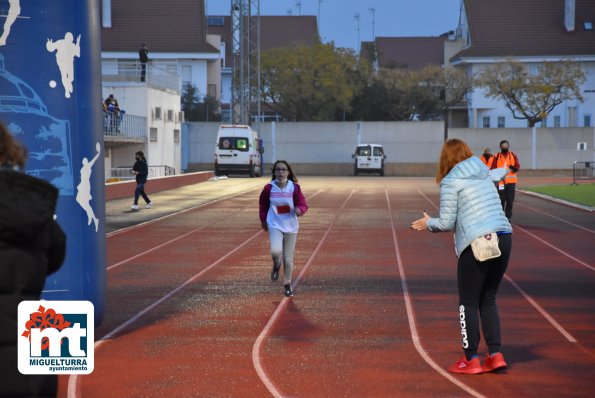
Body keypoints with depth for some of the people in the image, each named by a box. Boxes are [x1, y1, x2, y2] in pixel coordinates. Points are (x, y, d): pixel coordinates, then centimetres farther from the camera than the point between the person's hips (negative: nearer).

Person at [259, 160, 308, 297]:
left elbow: (303, 205, -4)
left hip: (291, 227, 1)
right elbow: (263, 204, 12)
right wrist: (263, 220, 12)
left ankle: (287, 285, 30)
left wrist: (299, 210, -26)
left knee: (288, 259, 7)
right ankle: (276, 266, 9)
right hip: (275, 226, -1)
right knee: (276, 251, -28)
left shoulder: (294, 188, -6)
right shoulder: (269, 188, -4)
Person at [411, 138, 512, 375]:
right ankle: (495, 355, 11)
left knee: (468, 302, 3)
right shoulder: (485, 174, 16)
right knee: (488, 300, 16)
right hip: (503, 238, 7)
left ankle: (471, 360, 4)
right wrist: (502, 172, 65)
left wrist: (427, 224, 14)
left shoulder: (450, 182, -3)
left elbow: (447, 223, -5)